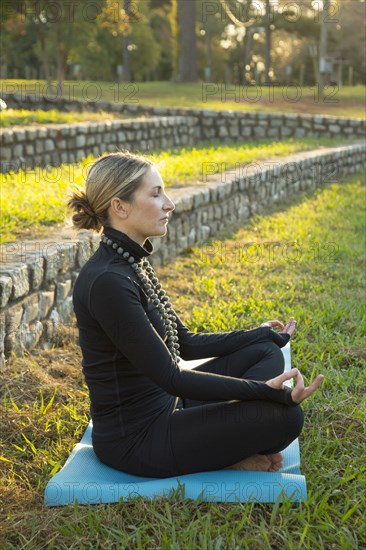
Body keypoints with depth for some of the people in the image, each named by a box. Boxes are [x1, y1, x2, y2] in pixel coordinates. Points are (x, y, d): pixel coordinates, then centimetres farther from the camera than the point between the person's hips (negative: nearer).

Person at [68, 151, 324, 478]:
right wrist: (266, 390, -25)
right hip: (135, 439, -10)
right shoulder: (108, 281, -26)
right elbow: (169, 376, -25)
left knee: (266, 351, 12)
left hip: (164, 404, 10)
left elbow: (185, 344, 13)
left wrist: (261, 336, 19)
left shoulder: (133, 262, 5)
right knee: (285, 415, -18)